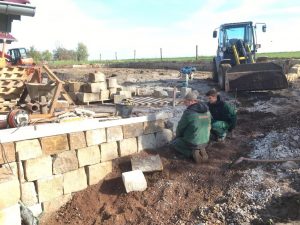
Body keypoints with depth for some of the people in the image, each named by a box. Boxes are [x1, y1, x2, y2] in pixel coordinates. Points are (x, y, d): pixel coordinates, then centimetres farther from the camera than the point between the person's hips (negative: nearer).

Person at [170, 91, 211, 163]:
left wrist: (177, 137, 13)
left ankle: (192, 153, -3)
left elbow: (180, 128, -9)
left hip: (192, 143, -6)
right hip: (204, 142, 6)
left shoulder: (188, 112, -22)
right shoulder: (206, 110, -3)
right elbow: (208, 126, 9)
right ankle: (201, 150, 8)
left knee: (173, 144, 19)